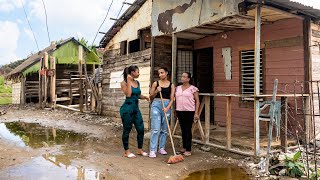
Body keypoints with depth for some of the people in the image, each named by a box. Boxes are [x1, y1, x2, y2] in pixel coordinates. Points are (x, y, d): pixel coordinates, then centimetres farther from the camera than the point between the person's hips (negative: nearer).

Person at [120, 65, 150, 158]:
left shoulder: (137, 83, 10)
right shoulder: (124, 82, -9)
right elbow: (128, 94, -23)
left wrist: (144, 97, 3)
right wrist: (129, 81, -19)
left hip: (136, 108, 7)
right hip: (127, 108, -7)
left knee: (141, 129, 6)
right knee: (127, 130, 4)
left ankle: (140, 150, 22)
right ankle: (126, 151, 17)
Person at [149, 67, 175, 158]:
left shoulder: (171, 85, 5)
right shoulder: (155, 83, 3)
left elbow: (172, 99, 1)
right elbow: (151, 97, 7)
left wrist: (167, 108, -14)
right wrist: (156, 91, -11)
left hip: (167, 106, 2)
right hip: (156, 105, -2)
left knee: (164, 129, 9)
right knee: (155, 129, -8)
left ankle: (162, 148, 22)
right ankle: (152, 150, -3)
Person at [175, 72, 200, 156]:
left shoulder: (193, 88, -3)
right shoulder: (178, 88, 12)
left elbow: (197, 101, -4)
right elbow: (175, 99, 17)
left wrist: (196, 113, -9)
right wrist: (175, 110, 12)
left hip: (189, 112, -5)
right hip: (180, 111, 5)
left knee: (188, 130, -3)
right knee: (183, 130, 12)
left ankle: (188, 150, 4)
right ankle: (184, 147, 24)